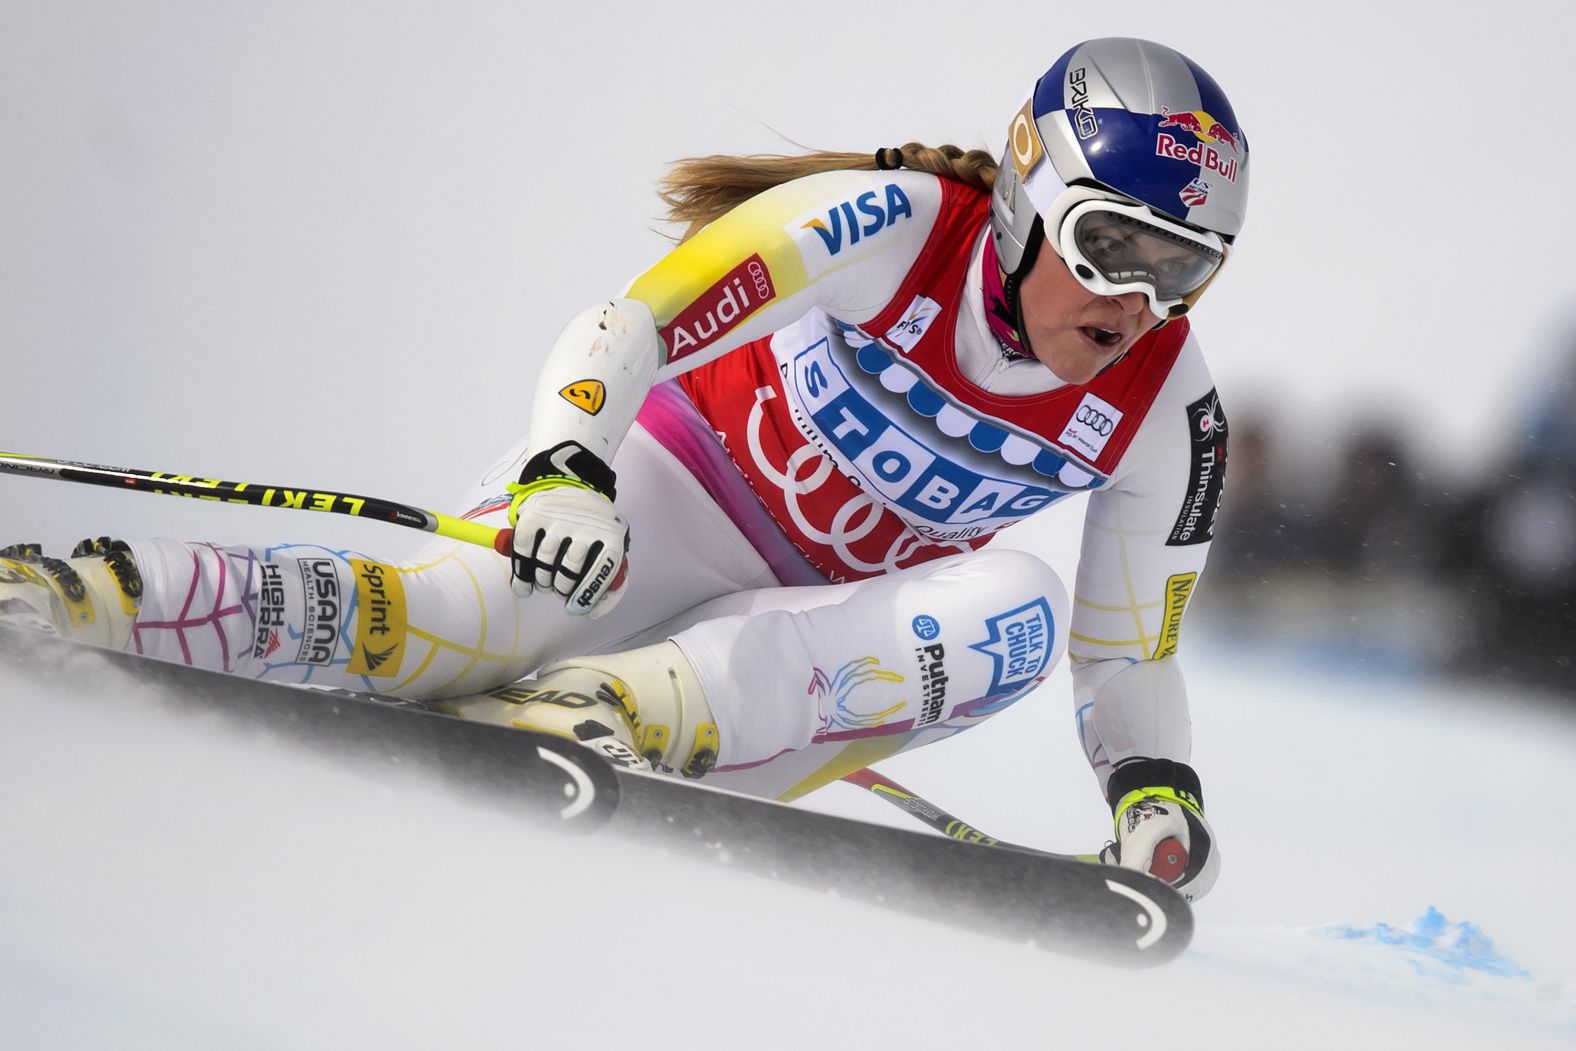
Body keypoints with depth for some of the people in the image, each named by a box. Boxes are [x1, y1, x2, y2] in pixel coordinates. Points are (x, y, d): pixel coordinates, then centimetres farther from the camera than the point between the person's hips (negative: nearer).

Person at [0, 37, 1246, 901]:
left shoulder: (1167, 404, -7)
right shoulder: (893, 224, -19)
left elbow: (1130, 648, 4)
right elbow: (626, 326, -22)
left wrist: (1156, 790, -16)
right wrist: (563, 465, -41)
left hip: (810, 632, 4)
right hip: (661, 503, -4)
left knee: (1021, 605, -29)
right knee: (459, 624, -36)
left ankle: (637, 712, -44)